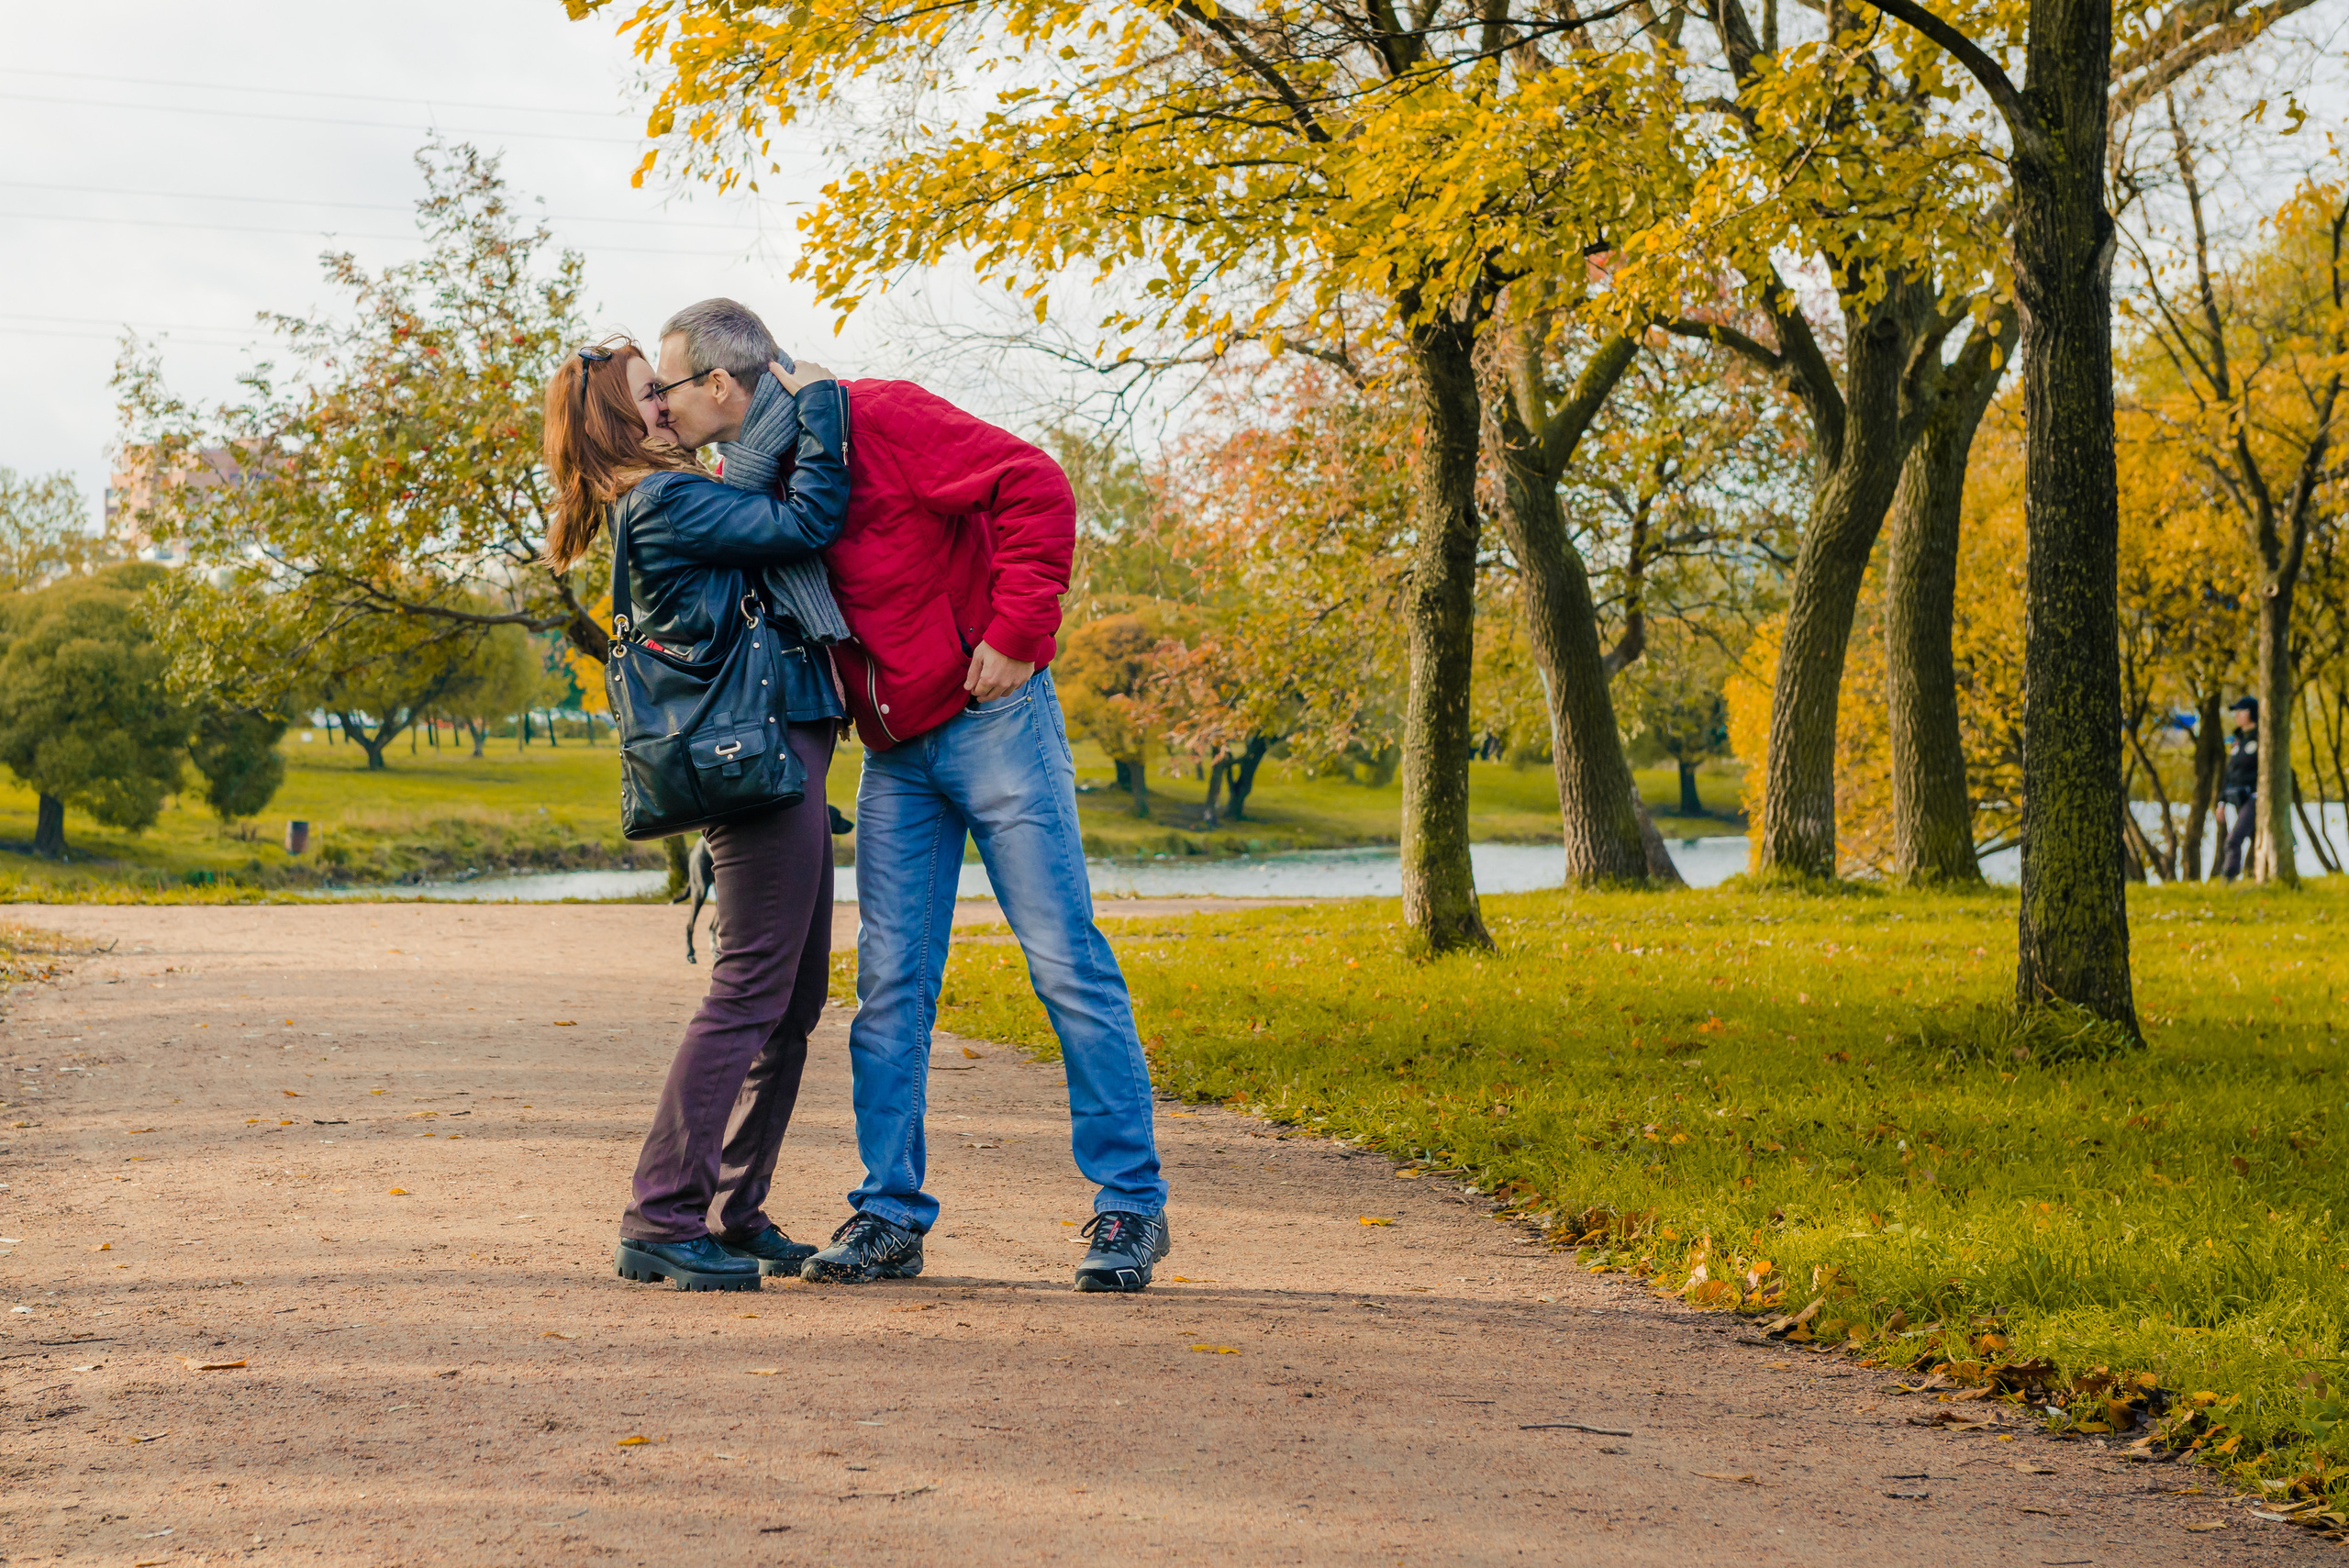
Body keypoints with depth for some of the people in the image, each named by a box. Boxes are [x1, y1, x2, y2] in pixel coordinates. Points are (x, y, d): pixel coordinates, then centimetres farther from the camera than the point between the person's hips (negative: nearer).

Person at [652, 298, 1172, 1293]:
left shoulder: (878, 420, -14)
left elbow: (1034, 488, -20)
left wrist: (1015, 633, -21)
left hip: (990, 719, -7)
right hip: (894, 755, 8)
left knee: (1065, 959, -4)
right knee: (890, 980, 4)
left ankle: (1131, 1207, 2)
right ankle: (890, 1216, 10)